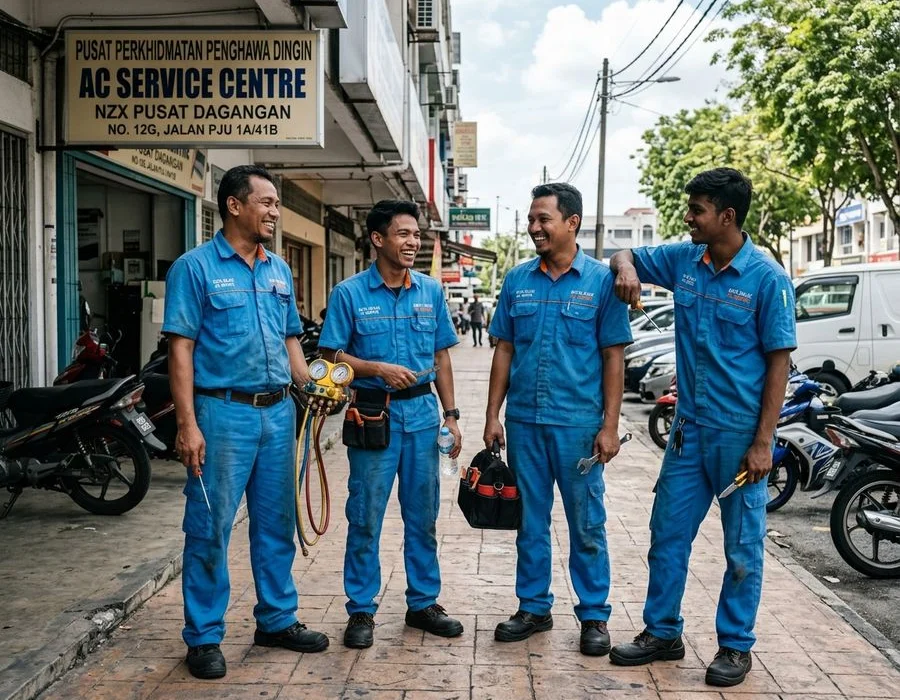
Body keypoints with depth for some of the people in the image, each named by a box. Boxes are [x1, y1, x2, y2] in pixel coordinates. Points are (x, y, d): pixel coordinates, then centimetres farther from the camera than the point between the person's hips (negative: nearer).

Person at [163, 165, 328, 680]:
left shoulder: (280, 270, 12)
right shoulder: (196, 267, -6)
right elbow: (181, 349, -9)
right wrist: (188, 424, -16)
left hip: (278, 411, 6)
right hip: (223, 411, -6)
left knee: (277, 523, 14)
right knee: (210, 528, 1)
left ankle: (277, 619, 28)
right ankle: (204, 636, 14)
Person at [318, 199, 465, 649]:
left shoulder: (430, 291, 7)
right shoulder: (350, 294, -4)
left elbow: (441, 357, 11)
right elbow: (332, 356, -4)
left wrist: (450, 415, 7)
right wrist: (378, 369, -19)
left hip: (422, 413, 4)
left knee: (423, 515, 10)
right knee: (365, 517, 2)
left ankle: (423, 603, 24)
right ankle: (361, 610, 14)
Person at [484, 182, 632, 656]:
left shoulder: (601, 280, -3)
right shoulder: (517, 280, 6)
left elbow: (613, 357, -3)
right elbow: (504, 350, 9)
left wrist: (610, 426, -8)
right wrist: (492, 415, 4)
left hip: (578, 423, -3)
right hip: (523, 421, 3)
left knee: (587, 524, 5)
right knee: (530, 521, 13)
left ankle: (594, 614, 19)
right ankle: (533, 607, 26)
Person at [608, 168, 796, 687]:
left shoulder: (767, 277, -12)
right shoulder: (684, 260, 3)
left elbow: (778, 362, -11)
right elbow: (627, 255, 19)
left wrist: (763, 443, -14)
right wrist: (626, 269, -8)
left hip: (740, 432, -5)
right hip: (690, 426, 6)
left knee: (743, 545, 7)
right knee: (668, 533, 11)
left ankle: (736, 645, 21)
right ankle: (663, 632, 25)